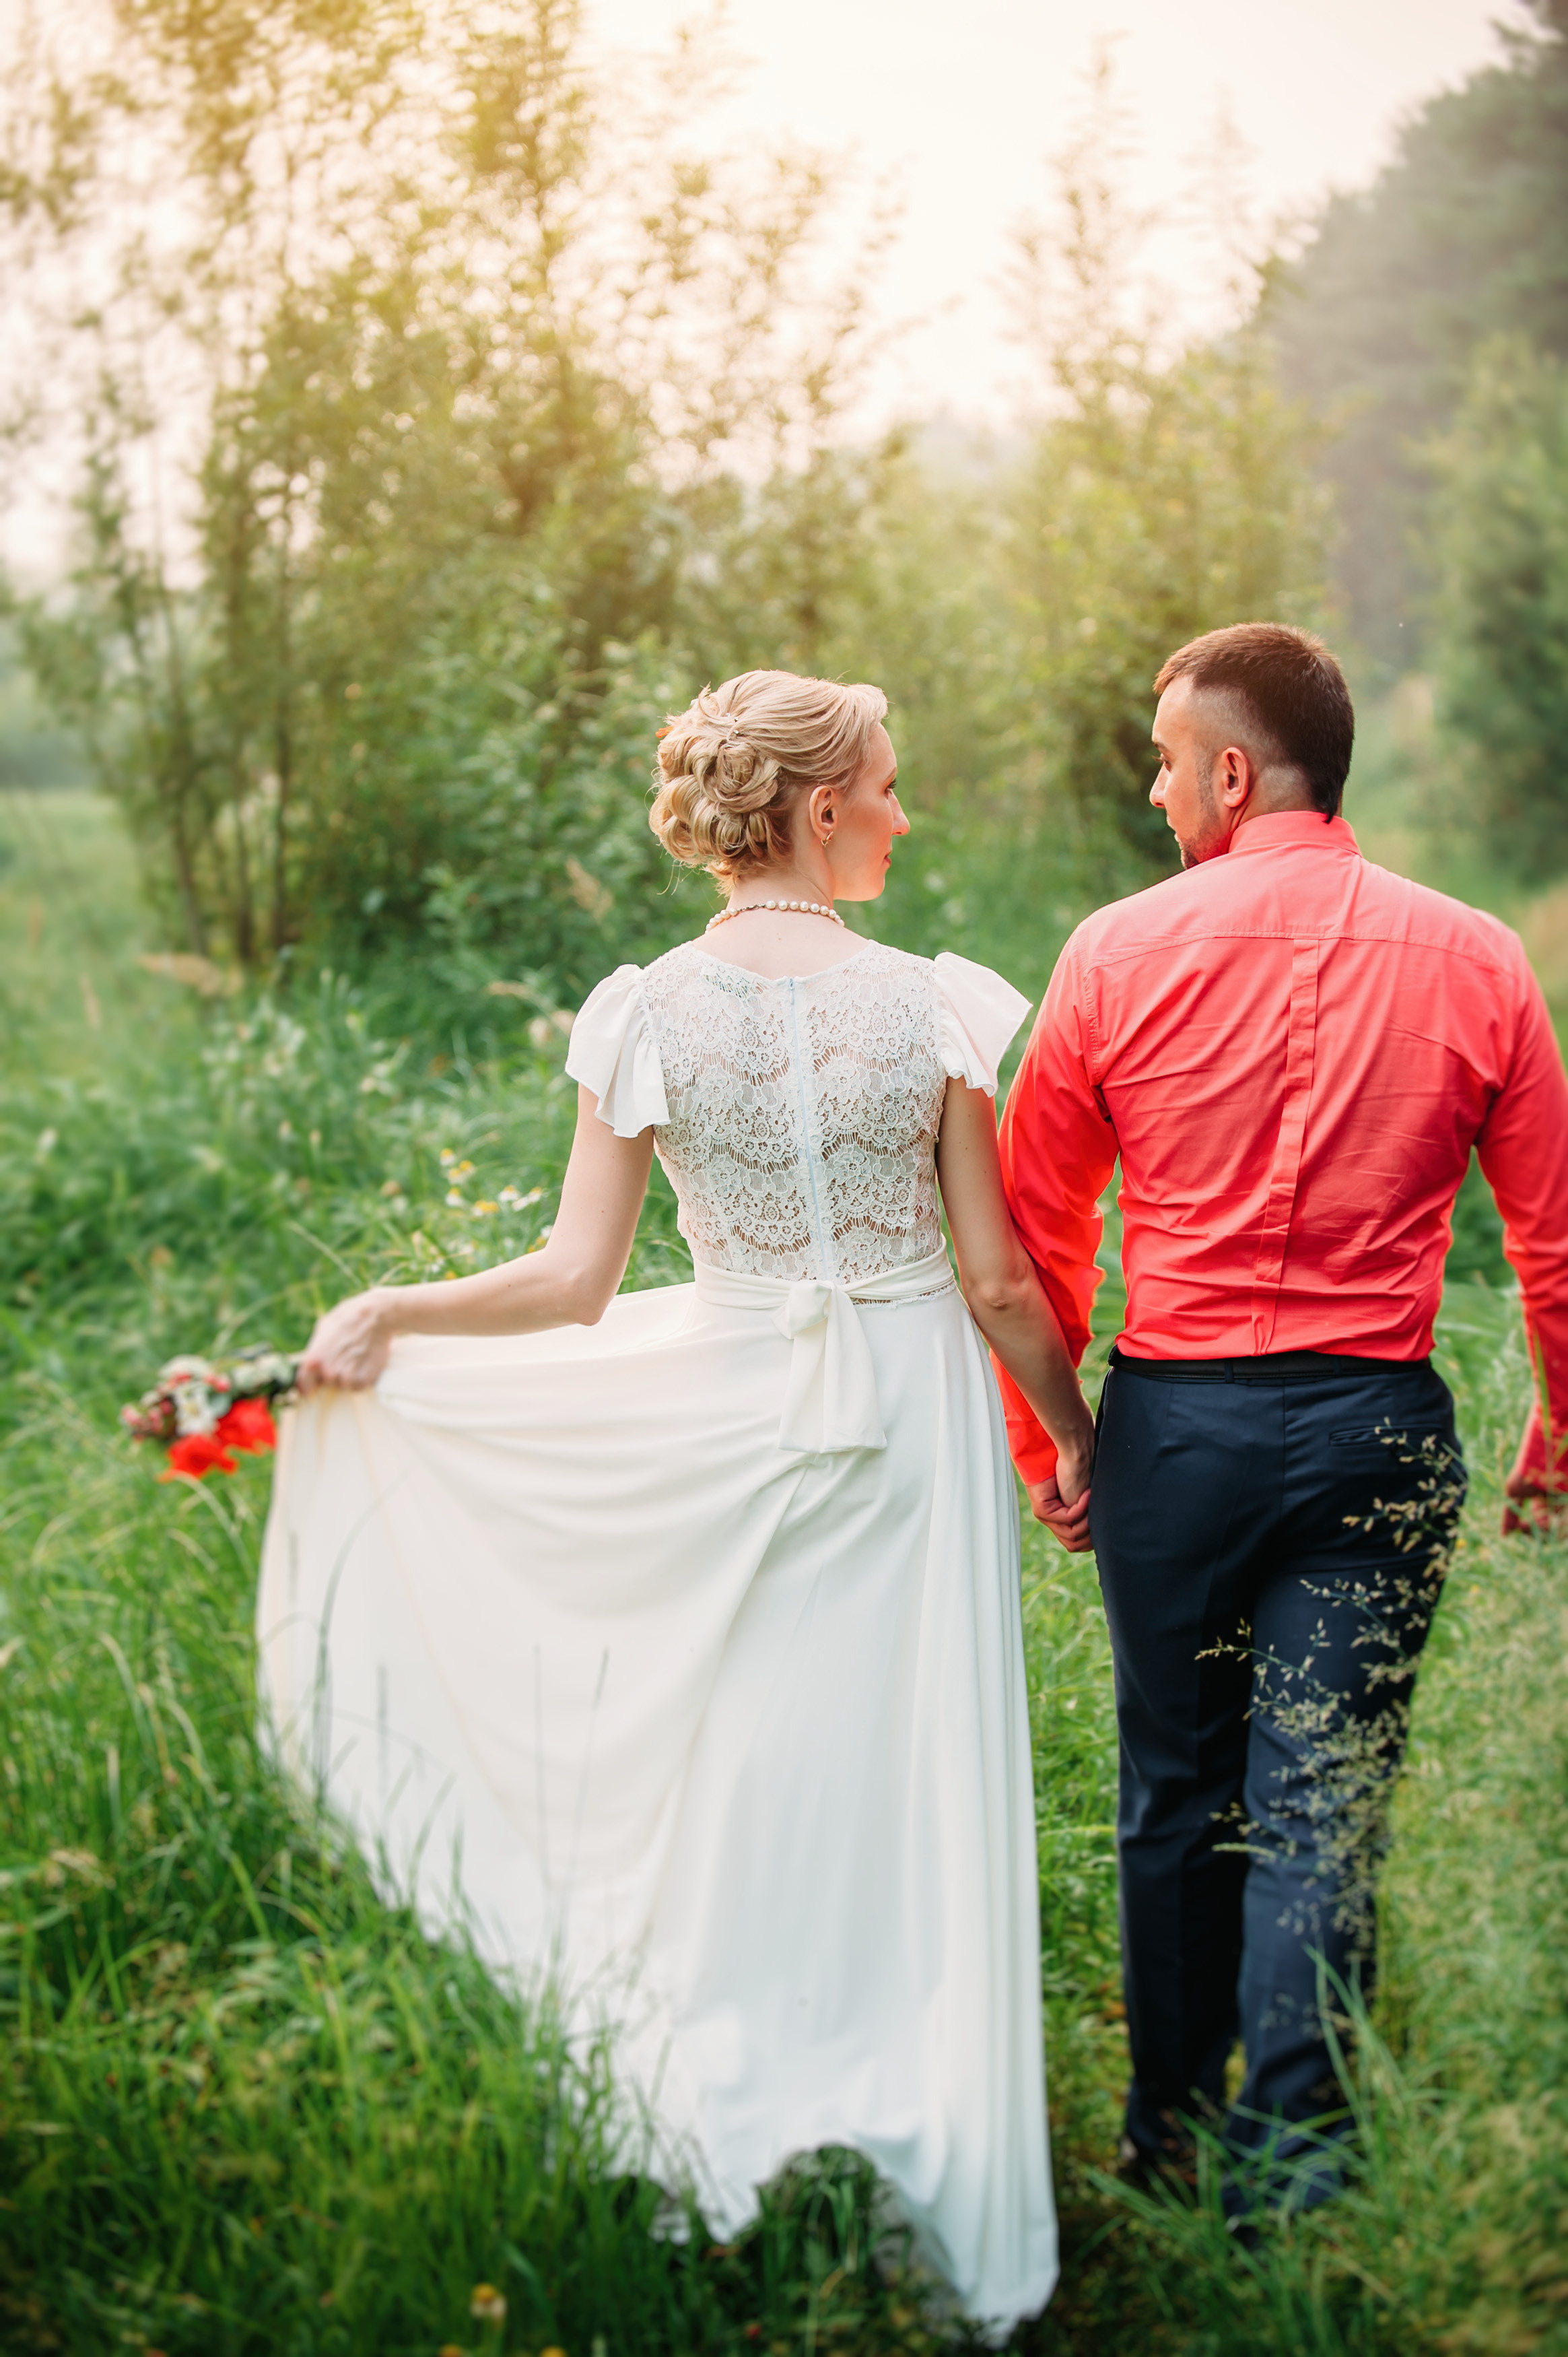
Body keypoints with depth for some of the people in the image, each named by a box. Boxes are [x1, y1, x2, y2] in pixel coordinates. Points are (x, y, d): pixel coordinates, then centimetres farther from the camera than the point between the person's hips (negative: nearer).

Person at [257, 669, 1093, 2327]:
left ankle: (746, 2196, 25)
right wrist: (1076, 1432, 9)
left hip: (738, 1419, 1)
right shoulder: (931, 1007, -10)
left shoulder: (647, 1018, -8)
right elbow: (999, 1280, -7)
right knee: (913, 1800, 10)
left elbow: (574, 1285, -8)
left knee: (746, 1788, 14)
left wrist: (388, 1312, 6)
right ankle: (944, 2215, 20)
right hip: (912, 1431, -1)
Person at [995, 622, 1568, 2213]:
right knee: (1321, 1806, 4)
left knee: (1174, 1788, 15)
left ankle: (1167, 2137, 29)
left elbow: (1034, 1226, 3)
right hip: (1378, 1427, 0)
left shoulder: (1119, 951, -3)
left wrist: (1038, 1441, 14)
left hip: (1174, 1419, 0)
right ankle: (1290, 2169, 5)